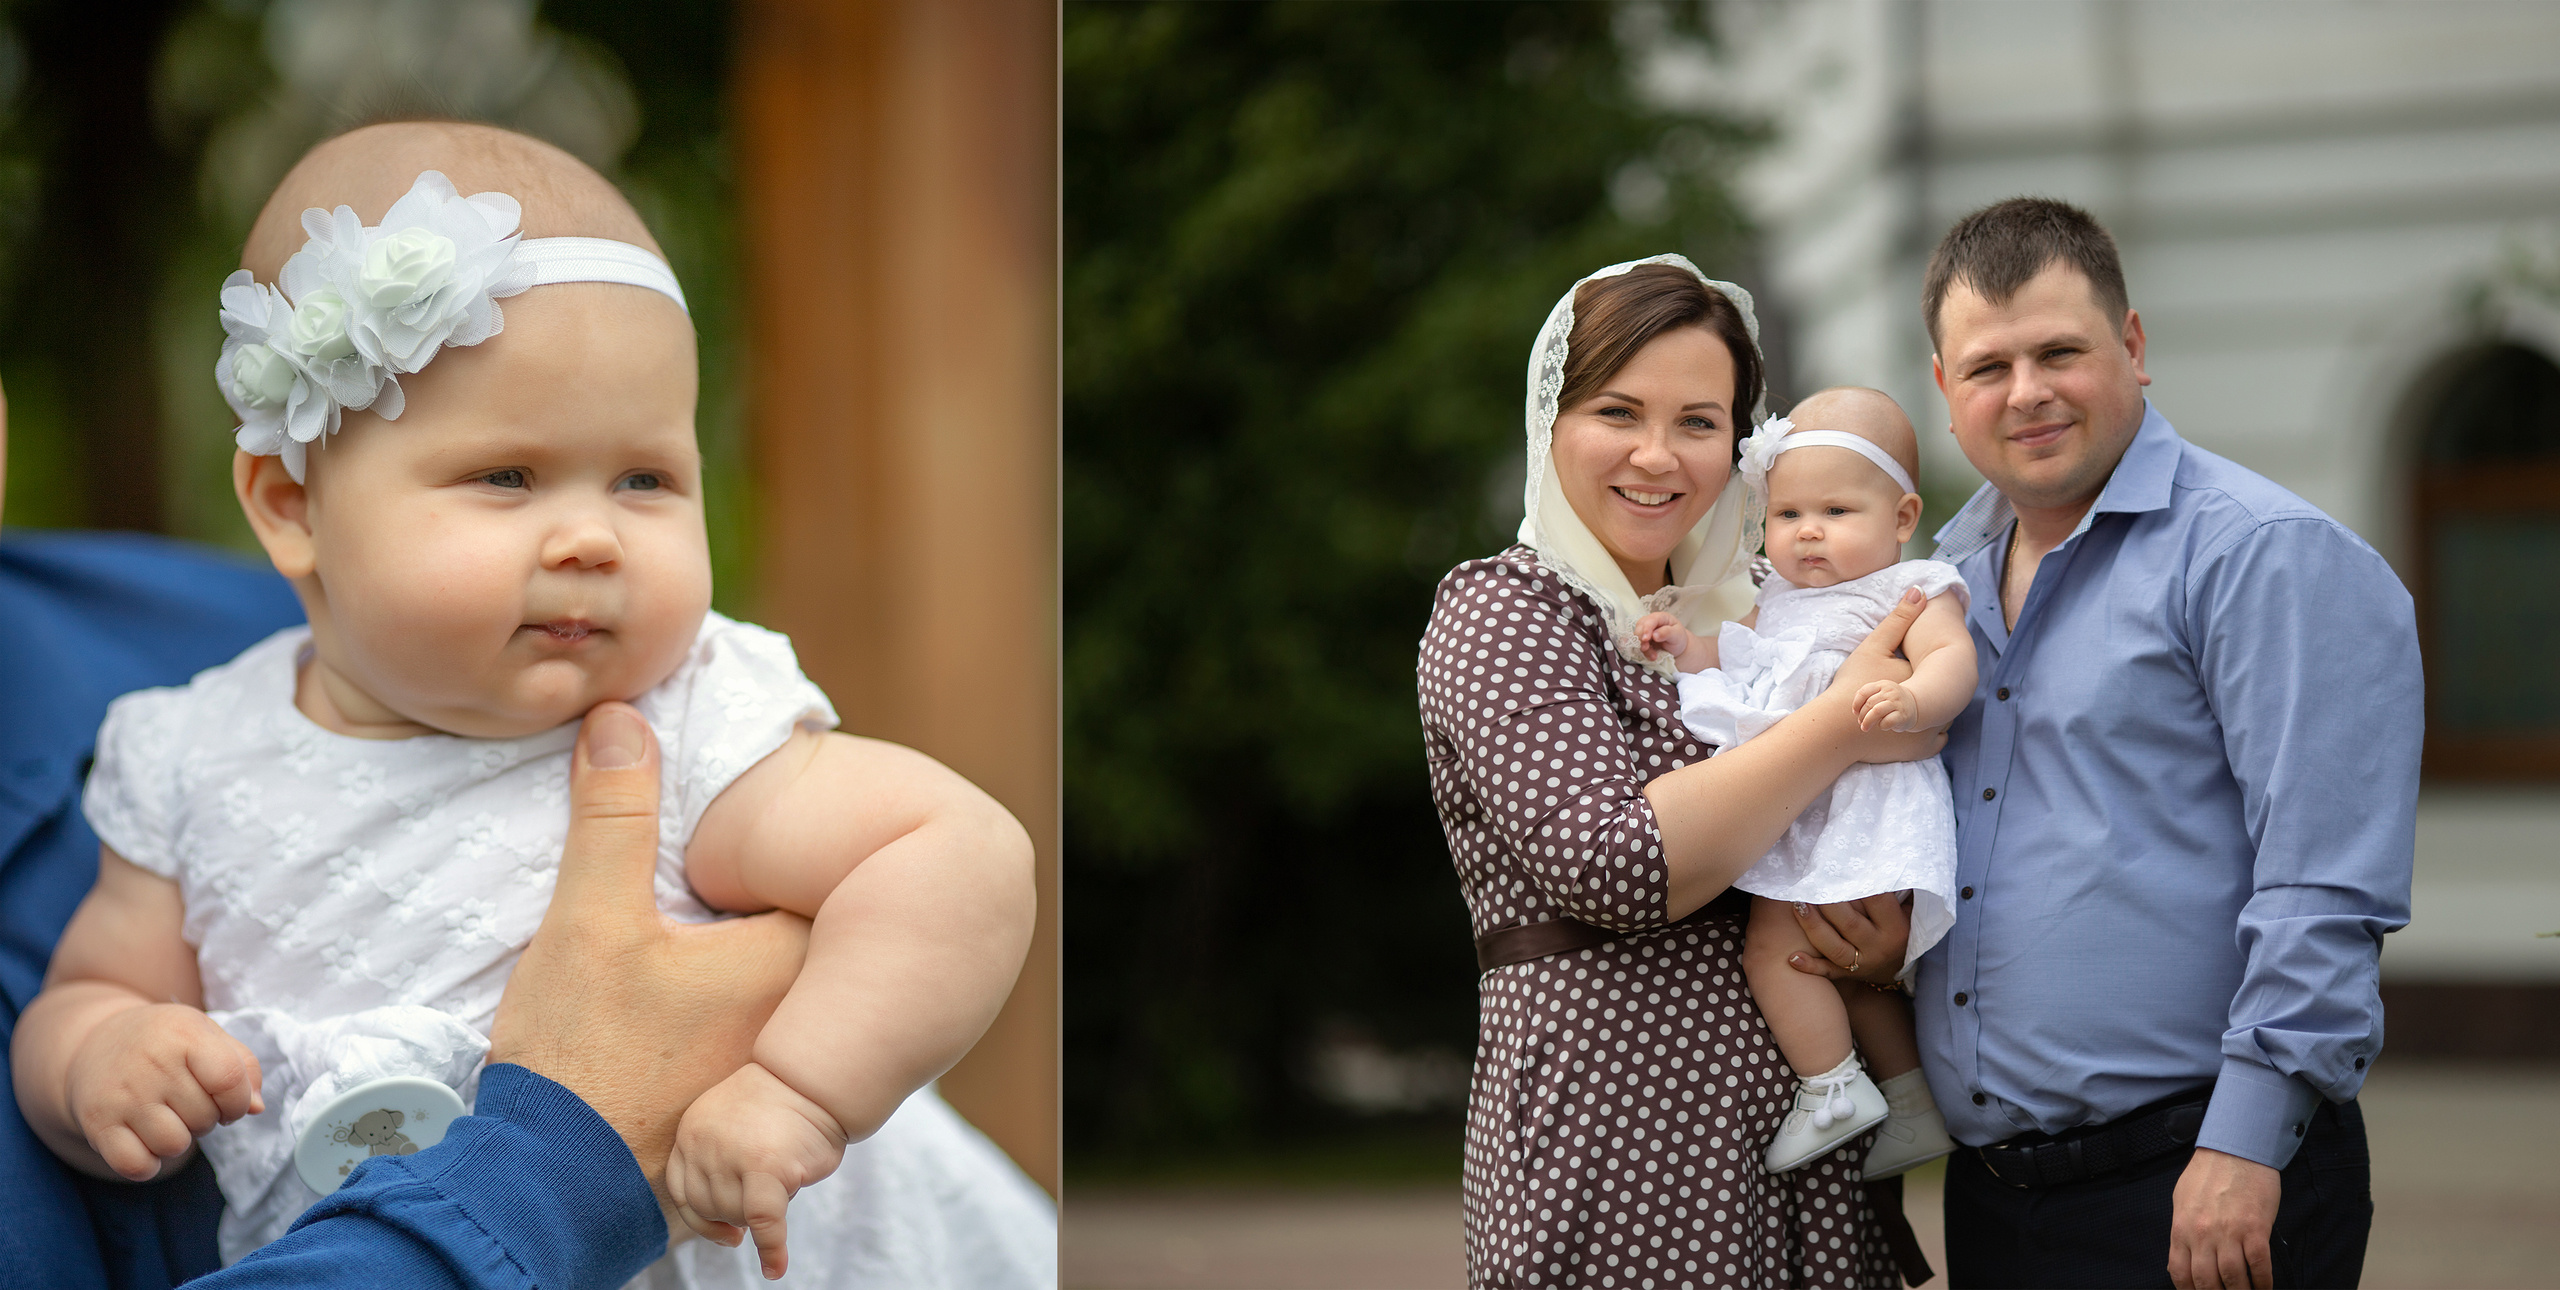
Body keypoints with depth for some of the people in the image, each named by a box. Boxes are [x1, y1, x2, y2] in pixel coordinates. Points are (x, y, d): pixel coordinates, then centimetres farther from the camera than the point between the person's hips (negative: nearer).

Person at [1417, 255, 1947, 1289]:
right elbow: (1617, 865, -21)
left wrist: (1888, 941, -2)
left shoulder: (1747, 611, 15)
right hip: (1619, 1159, -7)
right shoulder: (1504, 616, -6)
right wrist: (1844, 723, -15)